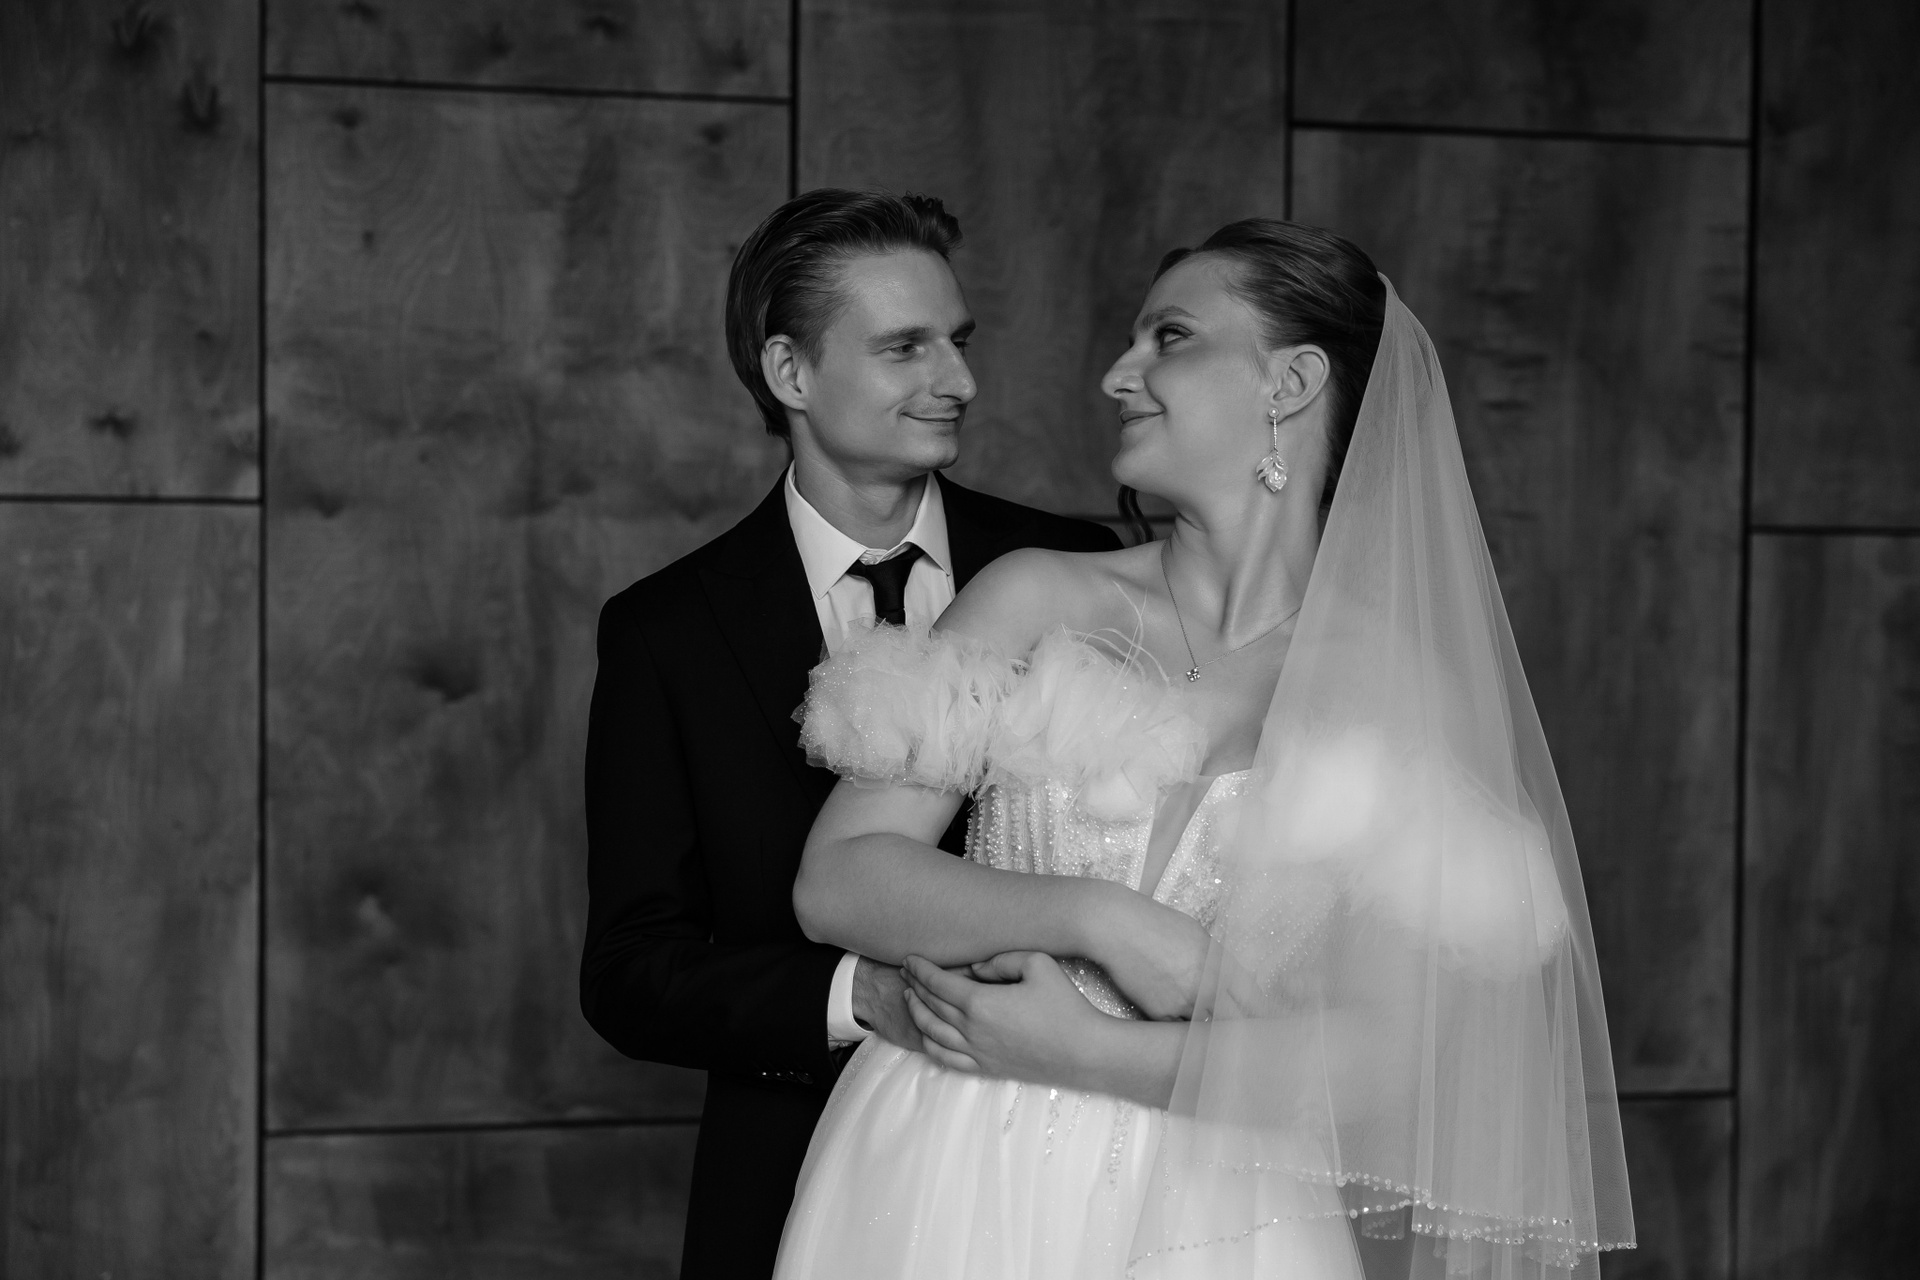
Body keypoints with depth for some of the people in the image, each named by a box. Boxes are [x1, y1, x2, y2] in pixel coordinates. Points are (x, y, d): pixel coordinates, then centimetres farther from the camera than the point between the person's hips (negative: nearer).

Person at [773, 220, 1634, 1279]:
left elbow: (1405, 1052, -10)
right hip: (953, 1194, 1)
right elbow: (836, 879, -5)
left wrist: (1087, 1051, -14)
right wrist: (1099, 919, -18)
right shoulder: (1039, 600, 0)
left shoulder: (1397, 692, -3)